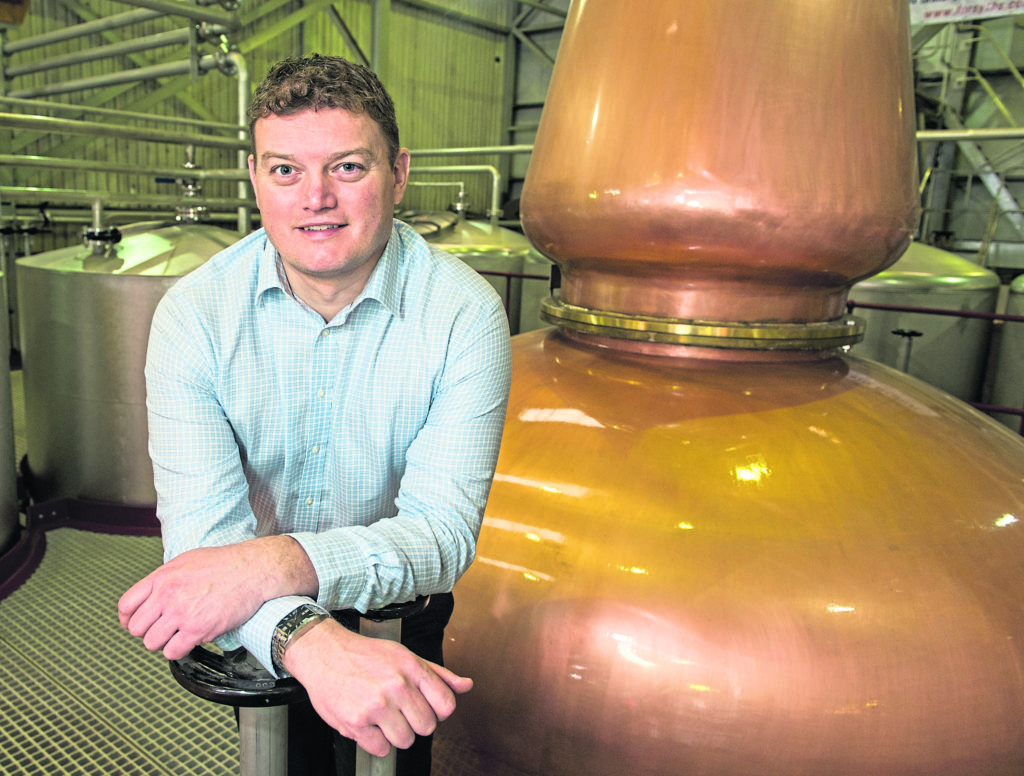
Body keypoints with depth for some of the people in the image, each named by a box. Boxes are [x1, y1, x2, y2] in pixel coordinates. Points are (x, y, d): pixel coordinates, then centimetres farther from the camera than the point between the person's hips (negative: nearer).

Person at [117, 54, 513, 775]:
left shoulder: (464, 314, -23)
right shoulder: (194, 313, -19)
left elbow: (444, 532, -28)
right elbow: (202, 532, -28)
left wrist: (276, 563, -44)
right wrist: (309, 639, -47)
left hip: (399, 616, 0)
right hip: (252, 634, 1)